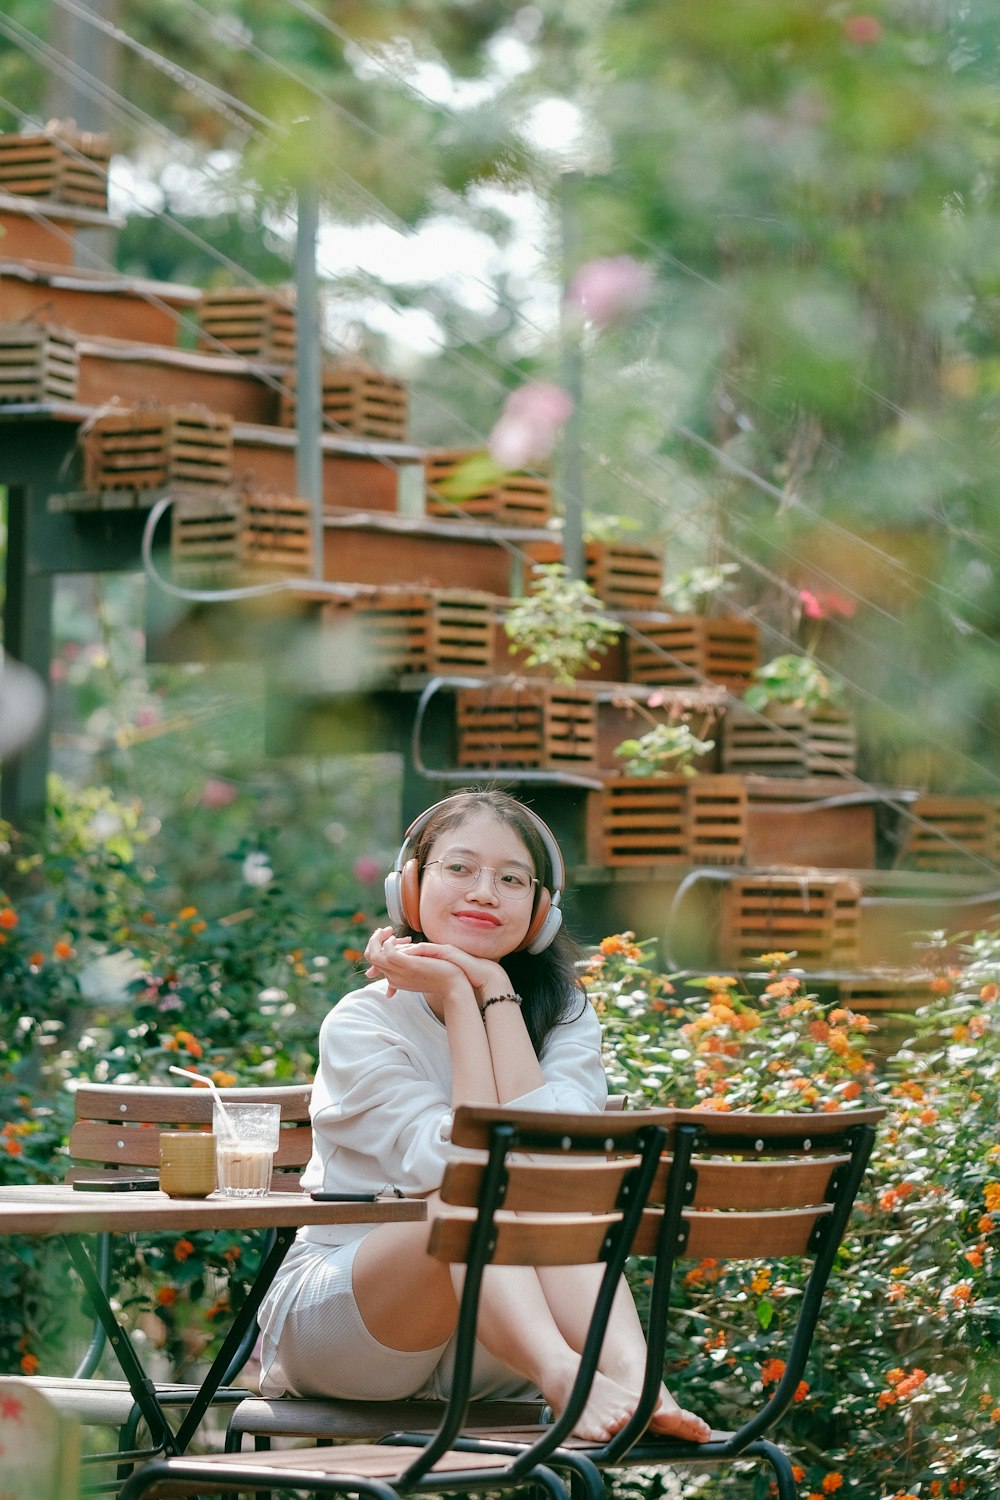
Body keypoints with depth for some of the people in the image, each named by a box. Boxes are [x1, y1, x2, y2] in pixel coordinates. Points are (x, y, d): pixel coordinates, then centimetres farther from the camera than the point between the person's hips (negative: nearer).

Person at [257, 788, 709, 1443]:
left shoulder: (566, 1016, 5)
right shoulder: (362, 1024, -6)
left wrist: (494, 989, -14)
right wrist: (457, 996, -16)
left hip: (489, 1357, 3)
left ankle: (632, 1377, -49)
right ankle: (565, 1379, -57)